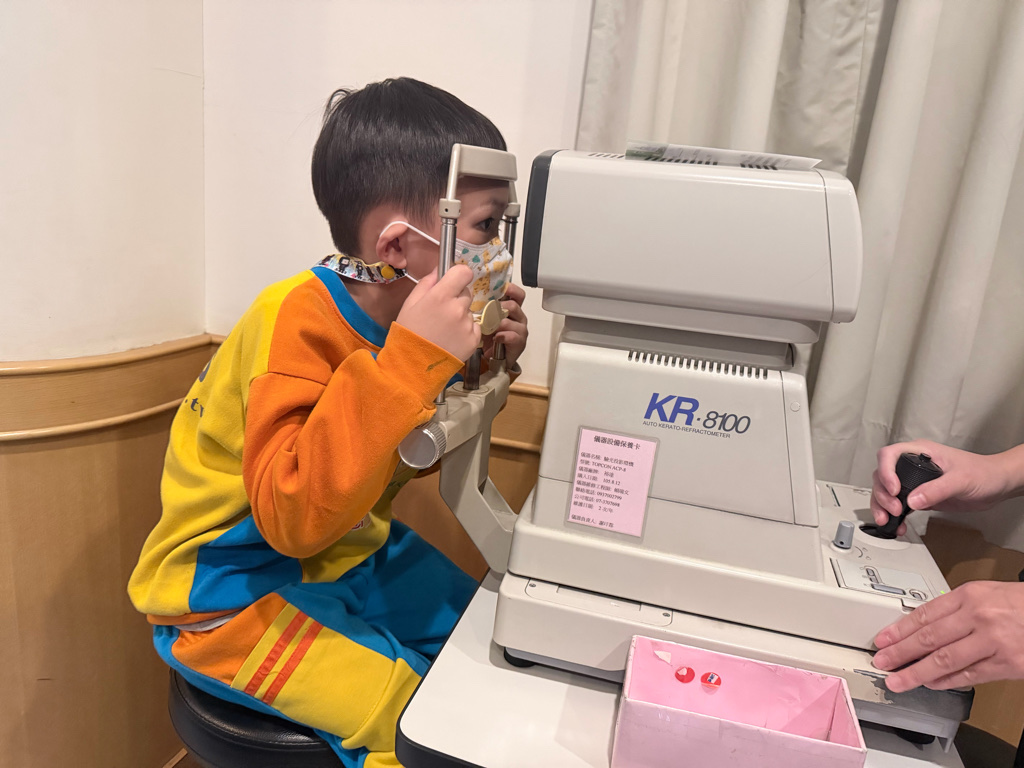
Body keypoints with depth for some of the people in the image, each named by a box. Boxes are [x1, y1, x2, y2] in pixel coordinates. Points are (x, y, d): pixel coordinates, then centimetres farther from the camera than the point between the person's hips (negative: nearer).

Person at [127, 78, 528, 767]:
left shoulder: (411, 310, -5)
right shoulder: (298, 324, -27)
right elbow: (295, 516, -37)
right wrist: (414, 356, -40)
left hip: (348, 553, 7)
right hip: (231, 587, -7)